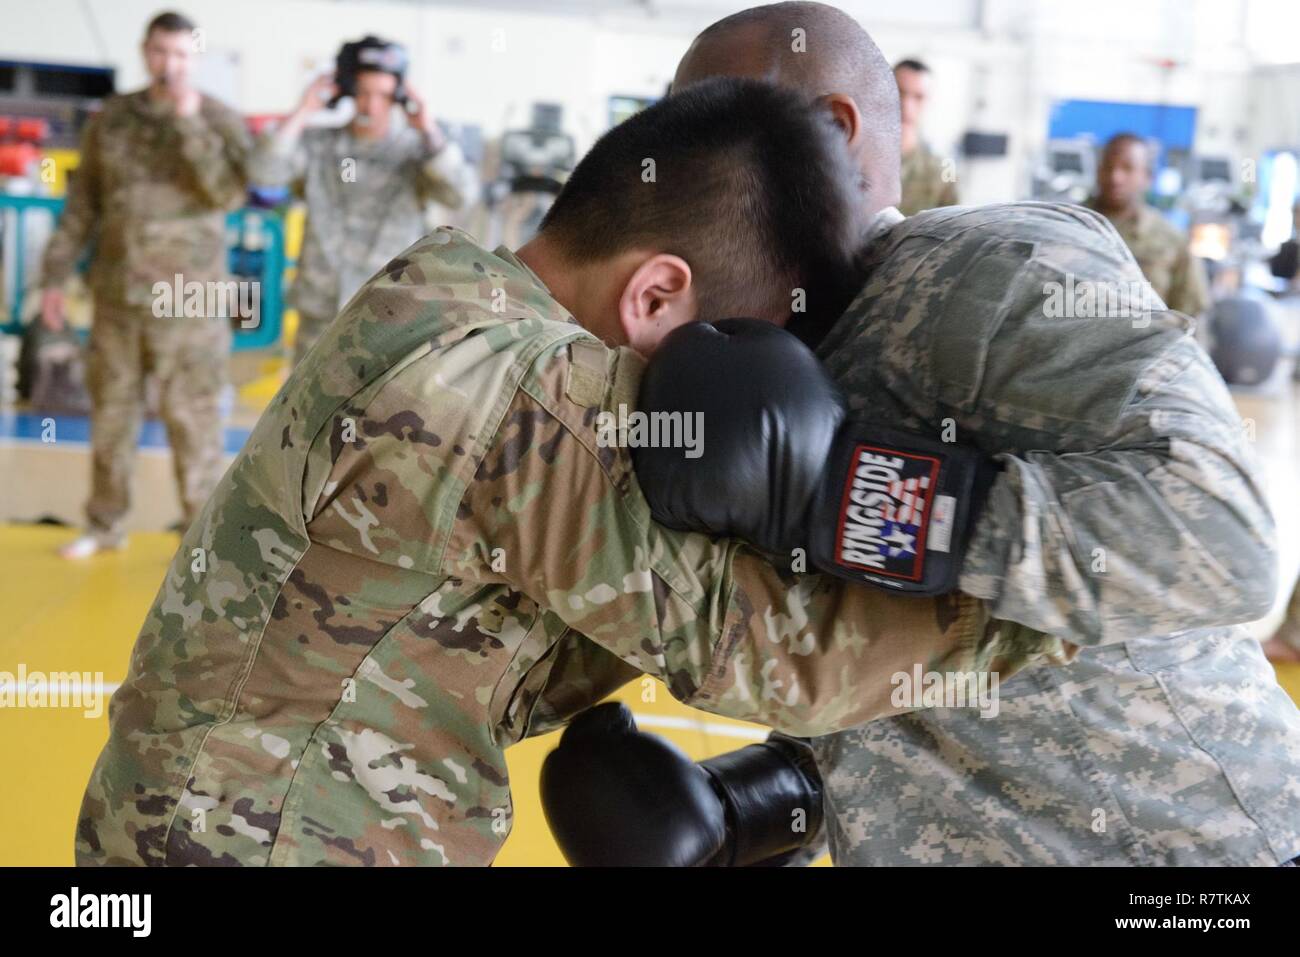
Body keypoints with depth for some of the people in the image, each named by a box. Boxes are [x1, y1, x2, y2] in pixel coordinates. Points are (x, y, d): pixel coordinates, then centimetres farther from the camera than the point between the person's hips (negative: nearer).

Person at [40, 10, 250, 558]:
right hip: (118, 292, 4)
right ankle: (105, 524, 25)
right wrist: (55, 276, 9)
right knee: (111, 410, 12)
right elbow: (82, 204, 11)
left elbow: (230, 193, -19)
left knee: (193, 418, -2)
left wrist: (189, 122, -21)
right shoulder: (110, 119, 7)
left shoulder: (220, 120, -2)